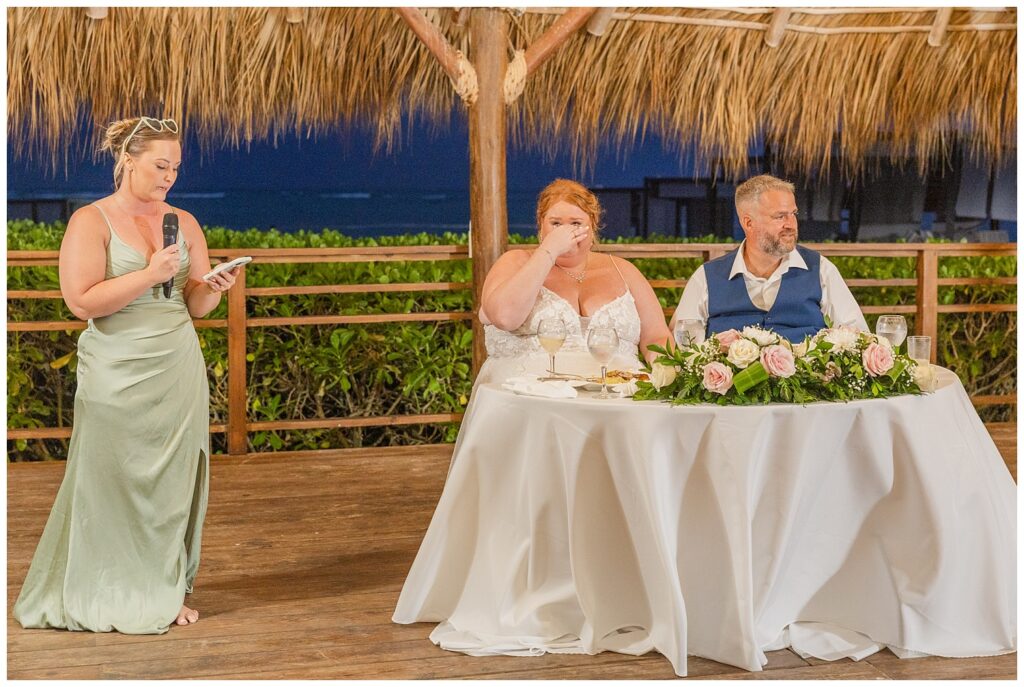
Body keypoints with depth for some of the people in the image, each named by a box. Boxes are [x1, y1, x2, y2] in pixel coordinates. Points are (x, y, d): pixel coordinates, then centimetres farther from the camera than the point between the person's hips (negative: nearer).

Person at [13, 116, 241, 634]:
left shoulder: (184, 223, 9)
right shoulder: (91, 222, -4)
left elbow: (195, 307, 11)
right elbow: (81, 301, -14)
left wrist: (213, 289, -11)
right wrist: (149, 275, -19)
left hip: (178, 372, 4)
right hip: (117, 376, -4)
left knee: (172, 482, 5)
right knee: (115, 483, 1)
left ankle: (164, 590, 16)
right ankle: (111, 597, 13)